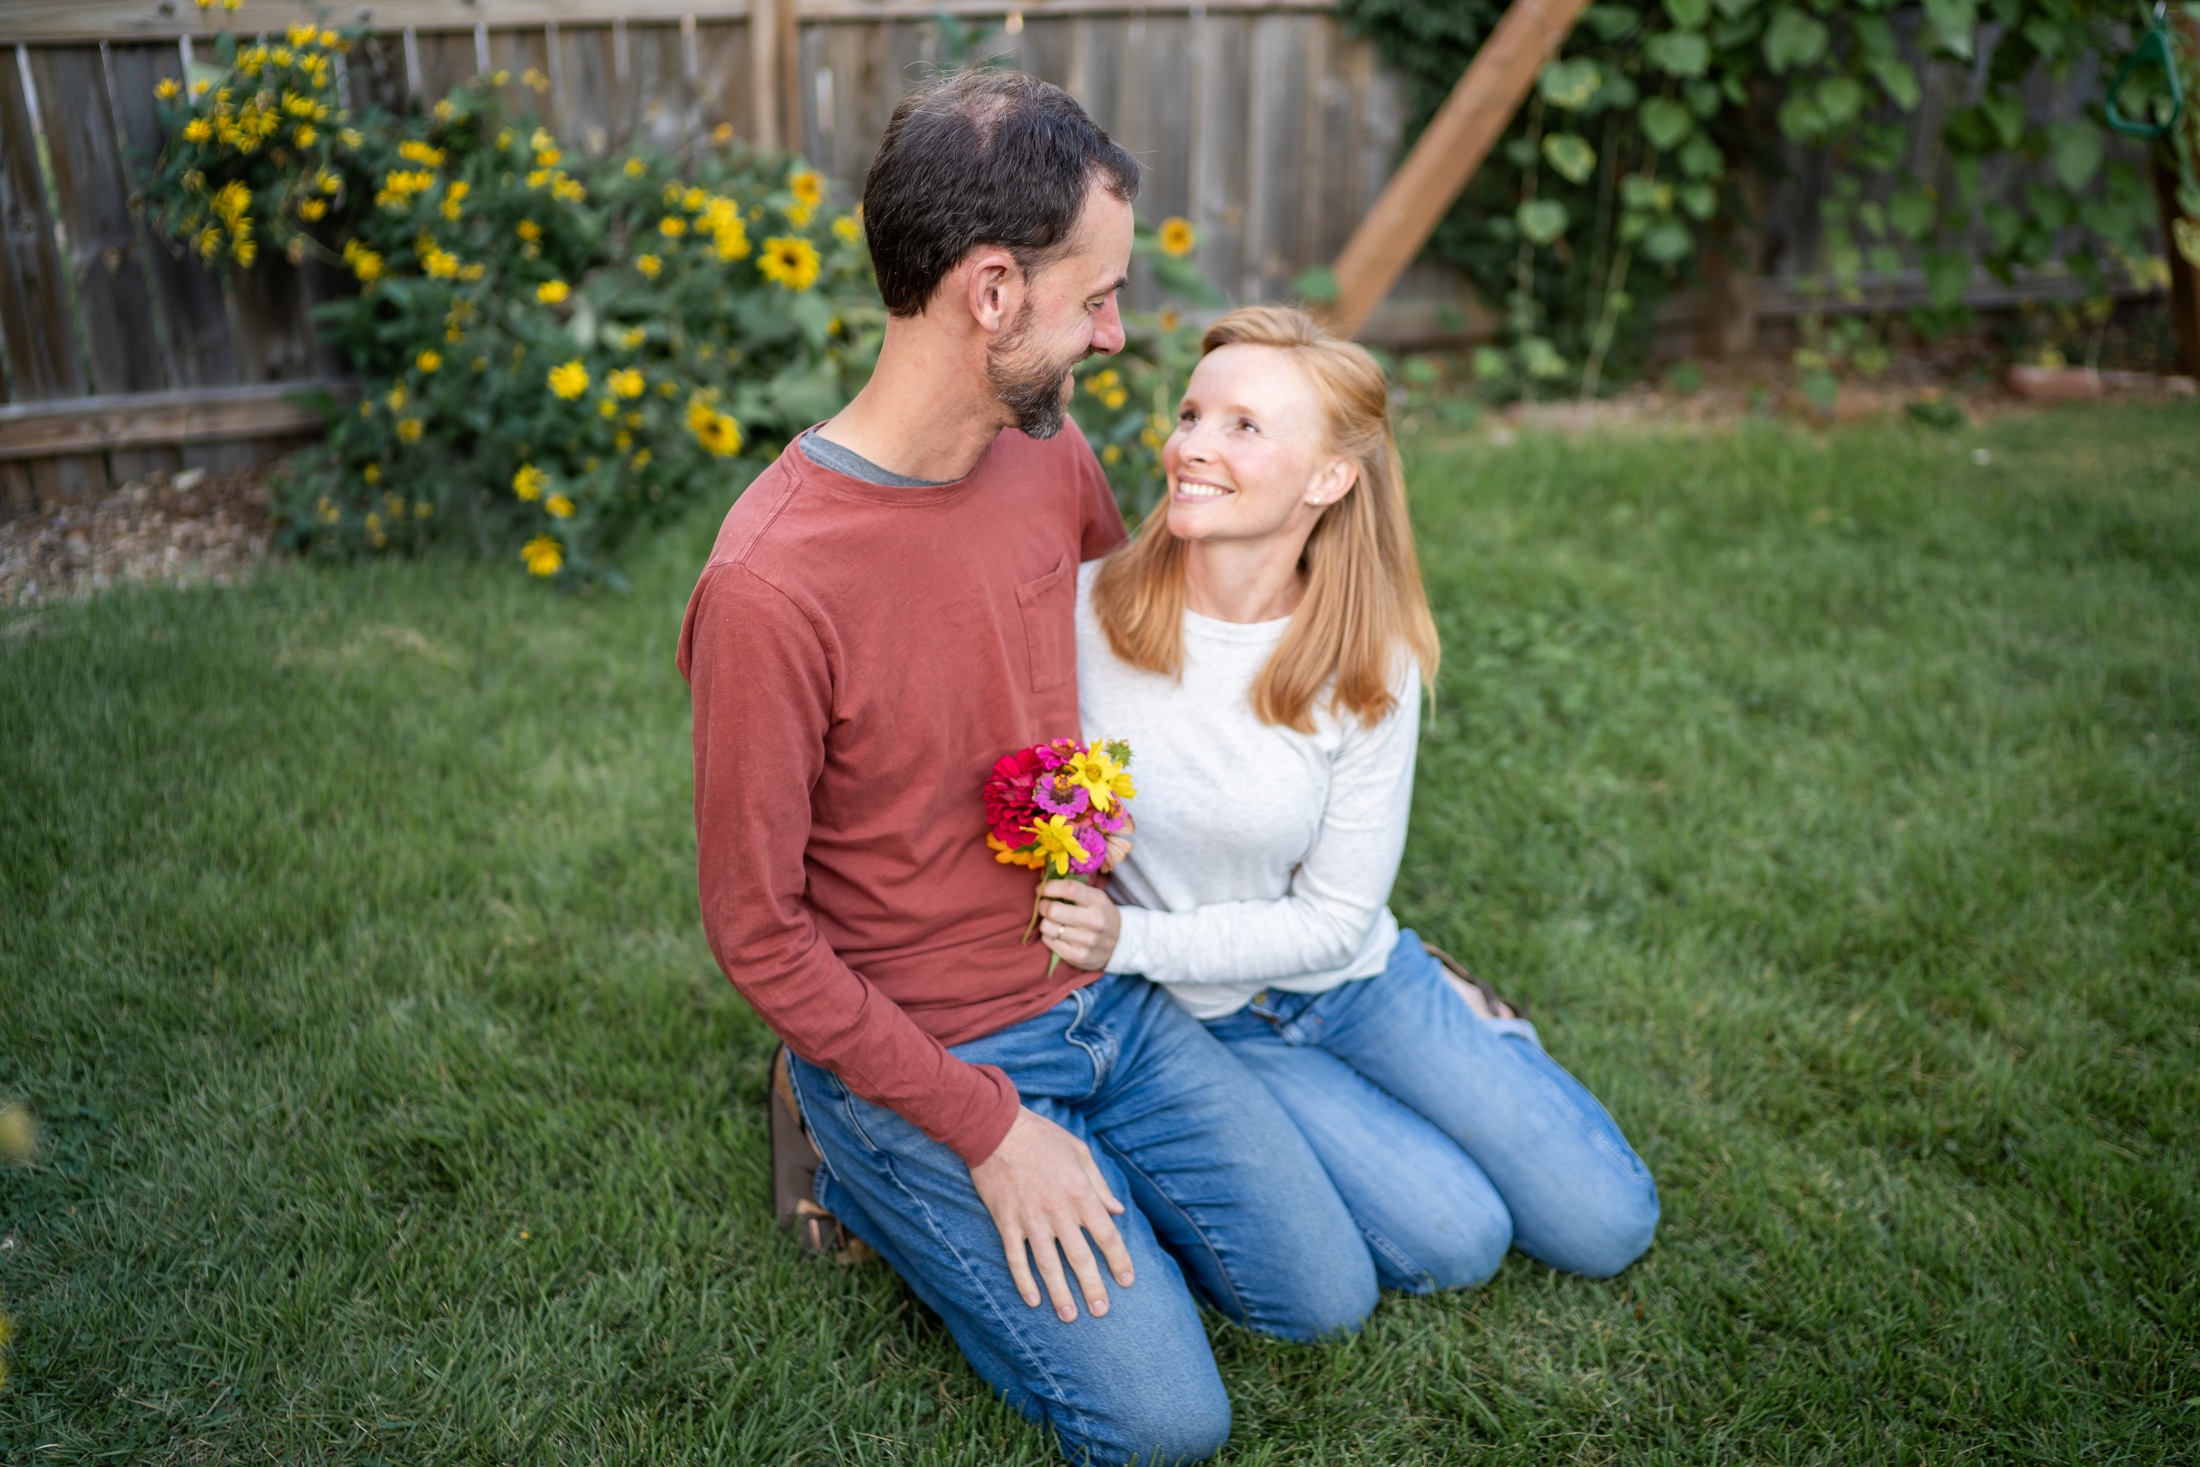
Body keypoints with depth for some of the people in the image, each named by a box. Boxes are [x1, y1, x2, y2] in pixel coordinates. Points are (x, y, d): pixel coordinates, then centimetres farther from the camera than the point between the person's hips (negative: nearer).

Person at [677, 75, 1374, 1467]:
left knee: (1326, 1296, 6)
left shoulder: (1052, 453, -6)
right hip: (923, 1049, -6)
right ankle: (870, 1166, 11)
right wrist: (984, 1129, -15)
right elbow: (759, 933, -19)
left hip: (1110, 994, 7)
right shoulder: (771, 585, -28)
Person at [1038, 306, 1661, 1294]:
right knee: (1453, 1241, -15)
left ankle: (1457, 1022, 25)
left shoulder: (1372, 666, -16)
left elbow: (1334, 916, -14)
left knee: (1606, 1225, 5)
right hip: (1202, 1022, -2)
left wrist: (1132, 941, -25)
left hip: (1351, 978, 2)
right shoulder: (1079, 612, -20)